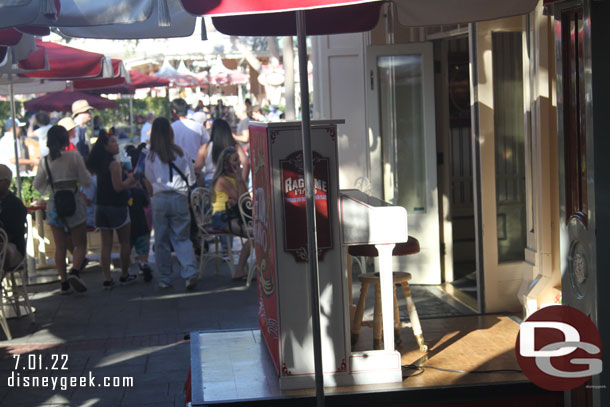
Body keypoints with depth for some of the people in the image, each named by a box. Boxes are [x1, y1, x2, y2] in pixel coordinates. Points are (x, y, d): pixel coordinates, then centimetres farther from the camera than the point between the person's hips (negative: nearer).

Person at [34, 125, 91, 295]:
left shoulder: (45, 161, 1)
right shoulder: (74, 157, -8)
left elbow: (38, 185, 10)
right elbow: (86, 181, -5)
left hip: (53, 204, 3)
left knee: (60, 247, 10)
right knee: (80, 244, 6)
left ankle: (64, 283, 9)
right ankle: (75, 271, -20)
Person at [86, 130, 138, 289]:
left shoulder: (99, 163, 9)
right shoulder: (114, 164, -15)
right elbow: (118, 187, -20)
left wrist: (128, 183, 20)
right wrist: (131, 180, -3)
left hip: (101, 206, 7)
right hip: (116, 207, -7)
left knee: (106, 244, 5)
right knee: (125, 242, 9)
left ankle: (107, 279, 2)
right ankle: (125, 276, 15)